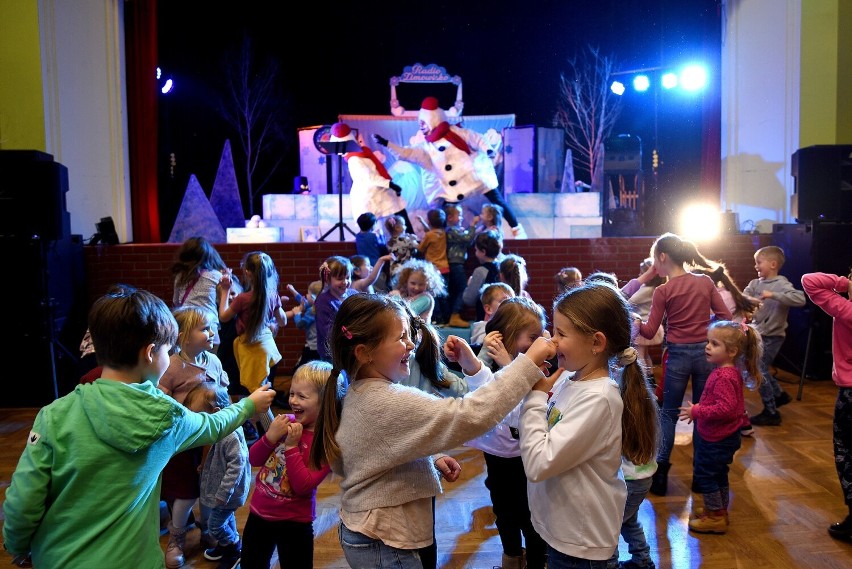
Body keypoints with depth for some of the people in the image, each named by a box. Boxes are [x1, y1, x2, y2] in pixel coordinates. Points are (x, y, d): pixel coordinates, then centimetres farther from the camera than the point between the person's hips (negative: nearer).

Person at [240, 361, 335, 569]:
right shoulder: (286, 422, -6)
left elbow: (303, 486, -24)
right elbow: (254, 460, 0)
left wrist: (292, 447, -27)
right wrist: (270, 437, -17)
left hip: (294, 522, -5)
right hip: (259, 512, 6)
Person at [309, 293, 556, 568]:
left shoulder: (360, 394, 1)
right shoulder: (390, 403, -29)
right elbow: (472, 415, -35)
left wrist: (431, 460, 1)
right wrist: (530, 361, -32)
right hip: (385, 545, -9)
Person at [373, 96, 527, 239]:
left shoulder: (453, 131, -4)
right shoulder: (426, 146, 12)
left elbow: (476, 139, -3)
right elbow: (407, 153, 11)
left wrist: (488, 150, -19)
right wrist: (386, 143, 5)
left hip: (474, 175, -5)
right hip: (450, 189, 5)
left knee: (497, 200, 0)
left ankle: (517, 229, 13)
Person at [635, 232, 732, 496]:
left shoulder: (663, 291, -9)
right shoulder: (706, 282, 0)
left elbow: (649, 332, -8)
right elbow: (726, 317, 2)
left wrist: (635, 320, 8)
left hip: (678, 356, -3)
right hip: (705, 353, 3)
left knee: (669, 414, 9)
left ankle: (660, 472, 7)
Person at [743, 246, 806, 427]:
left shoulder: (781, 284, -17)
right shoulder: (755, 283, 3)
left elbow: (800, 299, -31)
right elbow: (742, 296, -11)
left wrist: (773, 295, -35)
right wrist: (750, 300, -33)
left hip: (772, 336, -7)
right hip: (758, 334, 7)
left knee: (759, 371, -3)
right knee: (760, 369, 19)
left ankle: (771, 413, 11)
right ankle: (780, 394, 41)